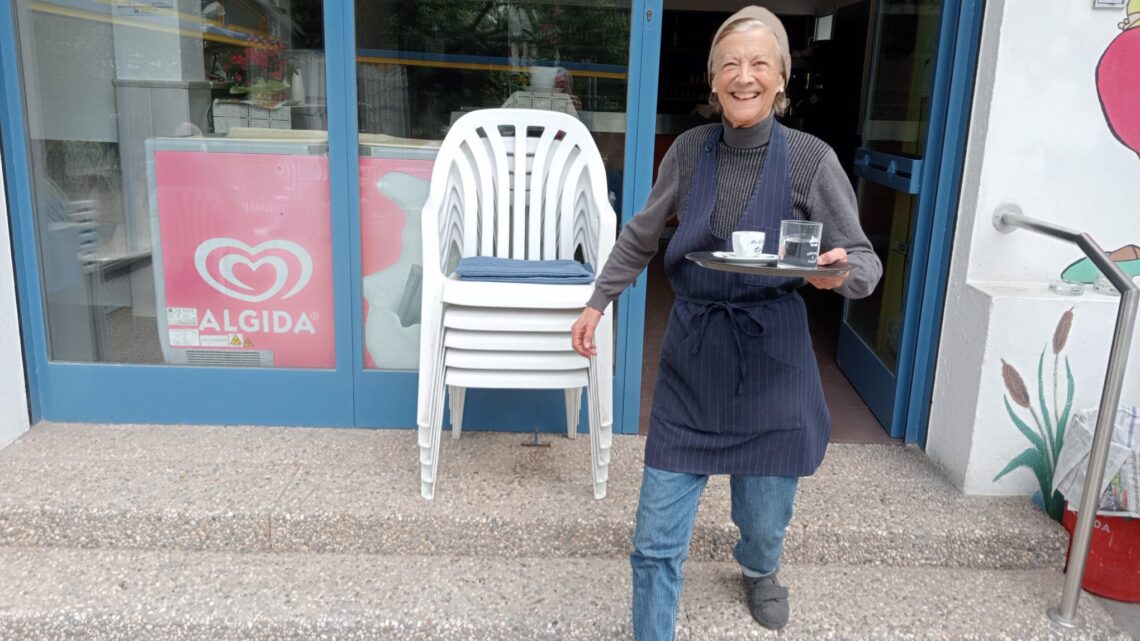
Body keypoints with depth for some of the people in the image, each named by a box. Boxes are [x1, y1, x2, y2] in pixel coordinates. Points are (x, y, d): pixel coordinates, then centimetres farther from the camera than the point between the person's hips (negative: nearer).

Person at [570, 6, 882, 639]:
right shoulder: (689, 149, 0)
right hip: (691, 357, 2)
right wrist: (597, 302, 13)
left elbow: (866, 261, -5)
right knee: (656, 537, 0)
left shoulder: (810, 158, -7)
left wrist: (840, 273, -27)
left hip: (770, 360, -1)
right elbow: (639, 237, 14)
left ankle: (759, 571, 52)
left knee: (764, 520, 14)